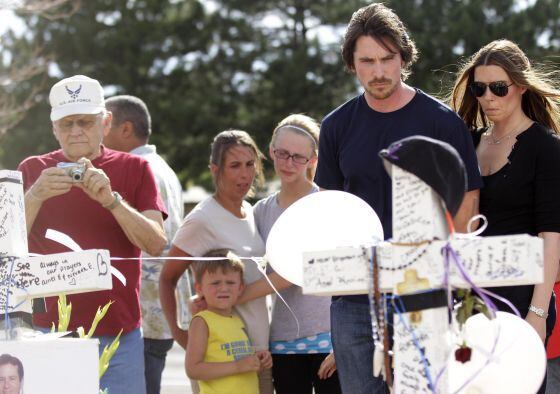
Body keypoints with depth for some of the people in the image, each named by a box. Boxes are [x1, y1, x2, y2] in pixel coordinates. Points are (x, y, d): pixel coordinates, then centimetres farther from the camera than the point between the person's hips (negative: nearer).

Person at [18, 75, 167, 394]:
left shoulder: (135, 169, 7)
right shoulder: (33, 170, 8)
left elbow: (157, 244, -5)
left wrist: (110, 199, -19)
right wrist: (35, 196, -19)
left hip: (118, 335, 0)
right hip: (47, 330, 0)